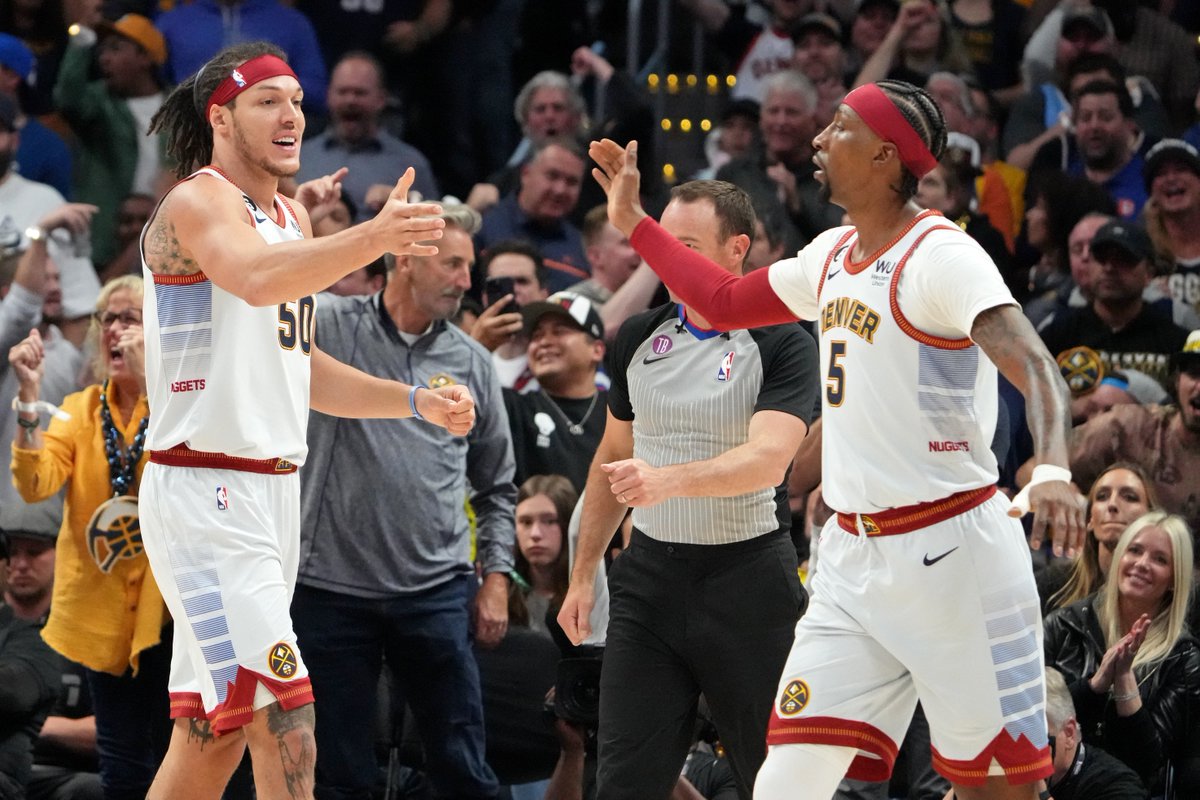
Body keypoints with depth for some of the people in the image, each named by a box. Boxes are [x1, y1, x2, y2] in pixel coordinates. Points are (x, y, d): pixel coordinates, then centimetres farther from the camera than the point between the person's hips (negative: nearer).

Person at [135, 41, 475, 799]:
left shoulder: (292, 218, 17)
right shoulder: (197, 204, -12)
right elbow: (256, 278, -35)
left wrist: (415, 402, 13)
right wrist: (372, 239, -50)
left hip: (273, 490, 9)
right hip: (203, 490, -9)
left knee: (212, 732, 11)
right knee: (282, 714, -18)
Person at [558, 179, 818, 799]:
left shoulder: (782, 346, -8)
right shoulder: (638, 337, 9)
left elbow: (767, 460, -22)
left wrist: (668, 480, -37)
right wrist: (583, 575, 18)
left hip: (748, 574, -4)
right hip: (650, 574, 4)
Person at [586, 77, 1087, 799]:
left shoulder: (941, 255, -13)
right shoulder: (833, 255, 12)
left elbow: (1034, 366, -26)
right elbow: (724, 301, 30)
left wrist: (1053, 470, -44)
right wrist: (633, 222, 30)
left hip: (950, 549, -7)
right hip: (853, 559, 7)